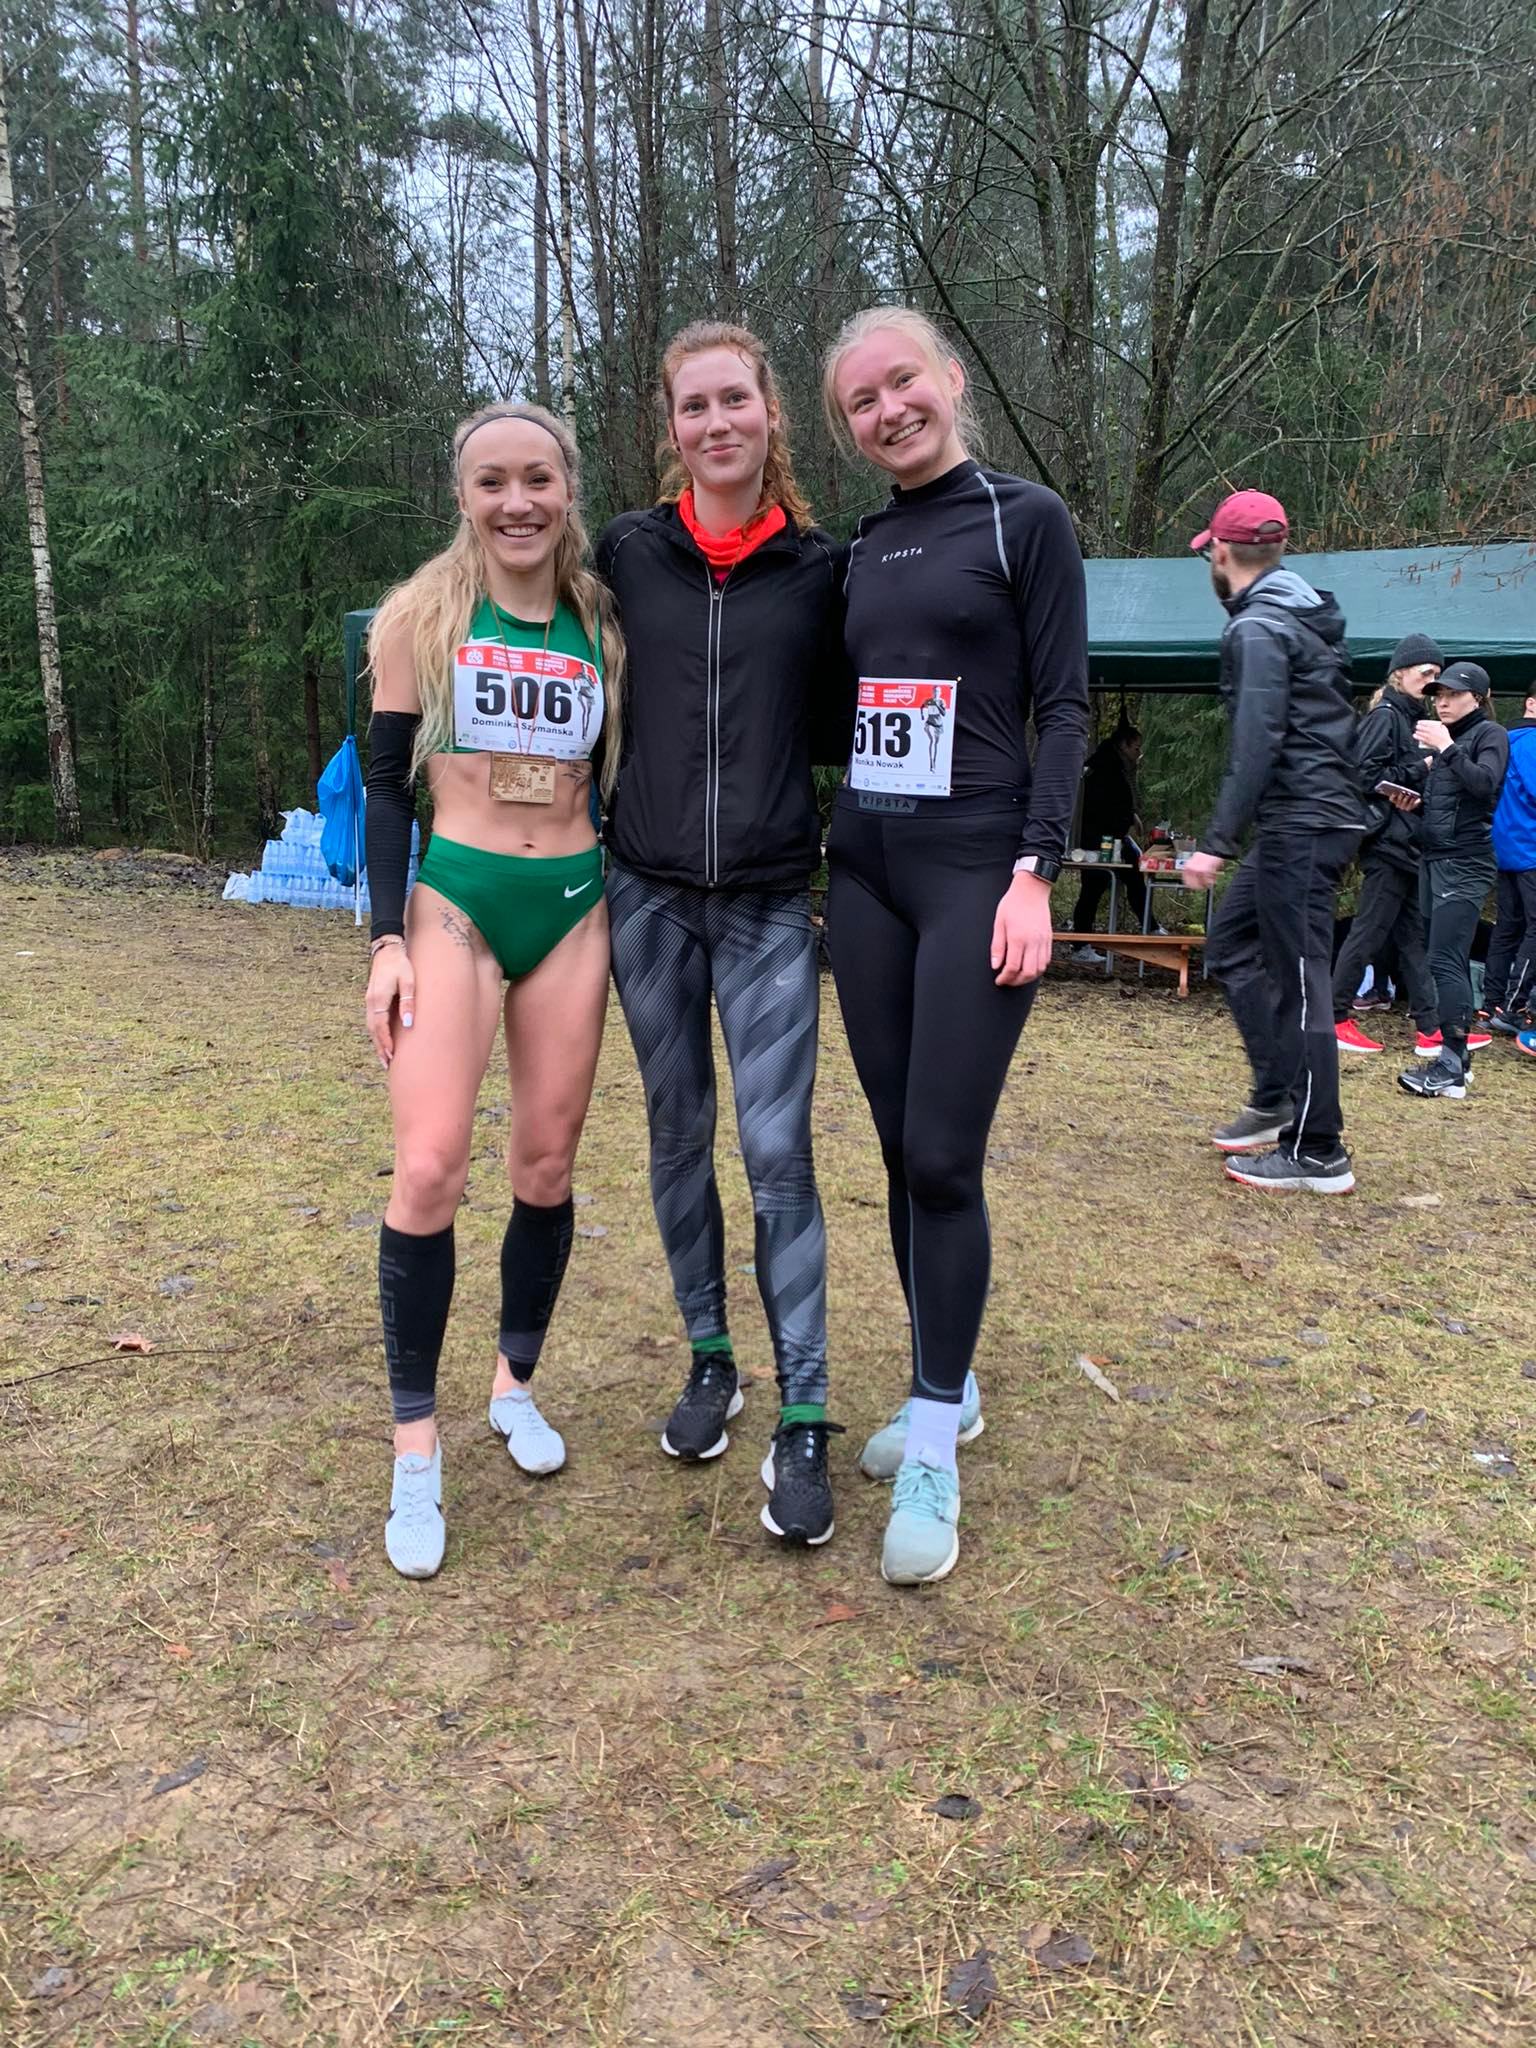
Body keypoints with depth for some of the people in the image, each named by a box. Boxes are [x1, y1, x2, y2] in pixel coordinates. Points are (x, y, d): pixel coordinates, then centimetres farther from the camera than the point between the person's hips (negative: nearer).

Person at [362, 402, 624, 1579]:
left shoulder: (605, 628, 8)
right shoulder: (421, 617, 1)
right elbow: (386, 784, 0)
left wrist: (630, 927, 12)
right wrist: (389, 939, -8)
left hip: (574, 907, 3)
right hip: (456, 901, -3)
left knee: (547, 1166, 7)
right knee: (430, 1171, -12)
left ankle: (516, 1385, 27)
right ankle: (417, 1450, 1)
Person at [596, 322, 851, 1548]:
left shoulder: (822, 567, 3)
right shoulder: (627, 552, 4)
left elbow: (832, 731, 9)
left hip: (769, 902, -2)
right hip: (648, 891, 2)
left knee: (777, 1149, -7)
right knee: (679, 1135, 10)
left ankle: (803, 1417, 3)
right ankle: (710, 1362, 27)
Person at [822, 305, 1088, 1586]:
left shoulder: (1026, 521, 0)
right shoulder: (859, 552, 15)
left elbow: (1065, 708, -5)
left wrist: (1034, 871, -14)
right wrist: (822, 855, 11)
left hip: (976, 870, -6)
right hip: (864, 870, 6)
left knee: (942, 1156, -9)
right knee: (901, 1152, 8)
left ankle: (932, 1456, 3)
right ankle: (945, 1392, 24)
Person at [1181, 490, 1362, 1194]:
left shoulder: (1257, 628, -12)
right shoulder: (1308, 617, 18)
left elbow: (1257, 745, -22)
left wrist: (1218, 843, -24)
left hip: (1299, 827, -10)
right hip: (1321, 817, 10)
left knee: (1299, 982, -6)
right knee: (1231, 944, 18)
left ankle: (1319, 1154, 0)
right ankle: (1275, 1098, 20)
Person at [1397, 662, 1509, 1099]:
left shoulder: (1489, 734, -2)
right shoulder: (1443, 737, 20)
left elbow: (1486, 783, -20)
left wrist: (1446, 748, -21)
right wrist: (1411, 801, 6)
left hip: (1466, 863, -8)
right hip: (1436, 859, 8)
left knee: (1446, 960, -16)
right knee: (1452, 960, 10)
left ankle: (1450, 1068, -18)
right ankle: (1459, 1055, 15)